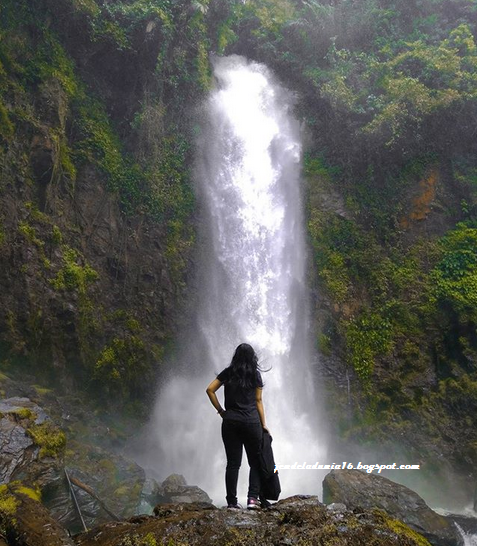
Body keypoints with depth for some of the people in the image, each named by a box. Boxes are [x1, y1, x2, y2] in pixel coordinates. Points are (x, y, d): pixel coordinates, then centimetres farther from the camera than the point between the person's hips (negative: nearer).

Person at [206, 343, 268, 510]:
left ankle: (232, 501, 9)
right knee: (255, 462, 11)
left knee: (233, 463, 7)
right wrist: (263, 424, 6)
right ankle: (253, 498, 2)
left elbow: (210, 390, -2)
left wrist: (220, 410, 4)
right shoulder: (255, 375, 1)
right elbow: (258, 401, 1)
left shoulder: (228, 373, 4)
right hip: (251, 422, -1)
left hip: (230, 422, 2)